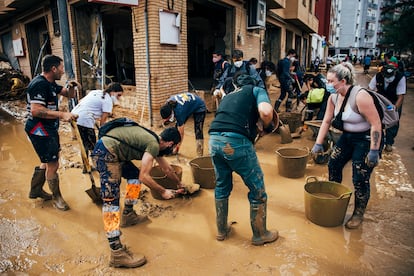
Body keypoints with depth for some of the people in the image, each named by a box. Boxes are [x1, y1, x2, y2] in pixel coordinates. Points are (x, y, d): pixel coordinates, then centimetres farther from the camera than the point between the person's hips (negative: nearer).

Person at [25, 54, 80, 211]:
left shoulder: (50, 83, 11)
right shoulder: (39, 84, -20)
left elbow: (68, 95, 18)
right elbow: (36, 110, -30)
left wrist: (71, 87, -4)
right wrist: (62, 115, -33)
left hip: (49, 129, 11)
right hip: (40, 130, -11)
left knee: (49, 161, 21)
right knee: (53, 164, -2)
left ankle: (36, 190, 39)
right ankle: (56, 197, 16)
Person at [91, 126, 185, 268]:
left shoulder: (154, 141, 17)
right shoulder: (154, 145, -11)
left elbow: (167, 169, 32)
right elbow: (144, 177, -14)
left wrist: (179, 183, 45)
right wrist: (163, 191, -1)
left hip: (112, 152, 11)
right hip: (106, 153, -11)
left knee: (135, 175, 22)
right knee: (111, 200, -13)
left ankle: (128, 216, 31)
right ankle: (117, 253, -11)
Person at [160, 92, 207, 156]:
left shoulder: (179, 111, -40)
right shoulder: (168, 104, -22)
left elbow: (181, 134, -32)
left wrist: (177, 147, -26)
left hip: (199, 108, -8)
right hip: (188, 105, 8)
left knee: (198, 131, -20)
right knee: (177, 127, 1)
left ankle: (200, 155, -18)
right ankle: (173, 149, 11)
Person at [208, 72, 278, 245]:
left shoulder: (228, 96, 31)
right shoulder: (256, 90, 14)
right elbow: (266, 111, -7)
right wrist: (267, 126, 13)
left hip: (214, 140, 6)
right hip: (236, 141, -6)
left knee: (222, 187, 25)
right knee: (257, 190, 13)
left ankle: (222, 230, 40)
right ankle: (260, 235, 29)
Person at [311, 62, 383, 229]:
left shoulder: (360, 96, -28)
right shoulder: (334, 97, -5)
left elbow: (376, 124, -26)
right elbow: (326, 121, 2)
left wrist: (374, 151, -26)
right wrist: (318, 143, 0)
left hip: (366, 139, -7)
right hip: (347, 136, 8)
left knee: (360, 179, -4)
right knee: (333, 164, 10)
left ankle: (359, 214, 18)